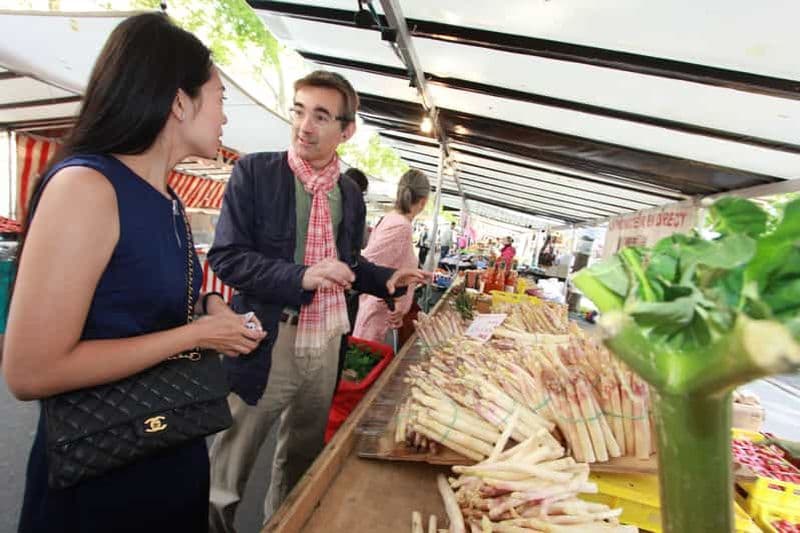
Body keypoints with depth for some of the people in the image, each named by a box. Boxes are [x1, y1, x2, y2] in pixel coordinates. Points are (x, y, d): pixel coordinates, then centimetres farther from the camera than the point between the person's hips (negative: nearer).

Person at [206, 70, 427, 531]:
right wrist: (300, 276, -25)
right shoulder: (255, 173, -8)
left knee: (303, 459, 23)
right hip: (267, 344, -4)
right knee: (229, 470, 12)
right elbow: (226, 257, -12)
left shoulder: (351, 195, 6)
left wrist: (385, 279, 1)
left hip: (326, 346, 5)